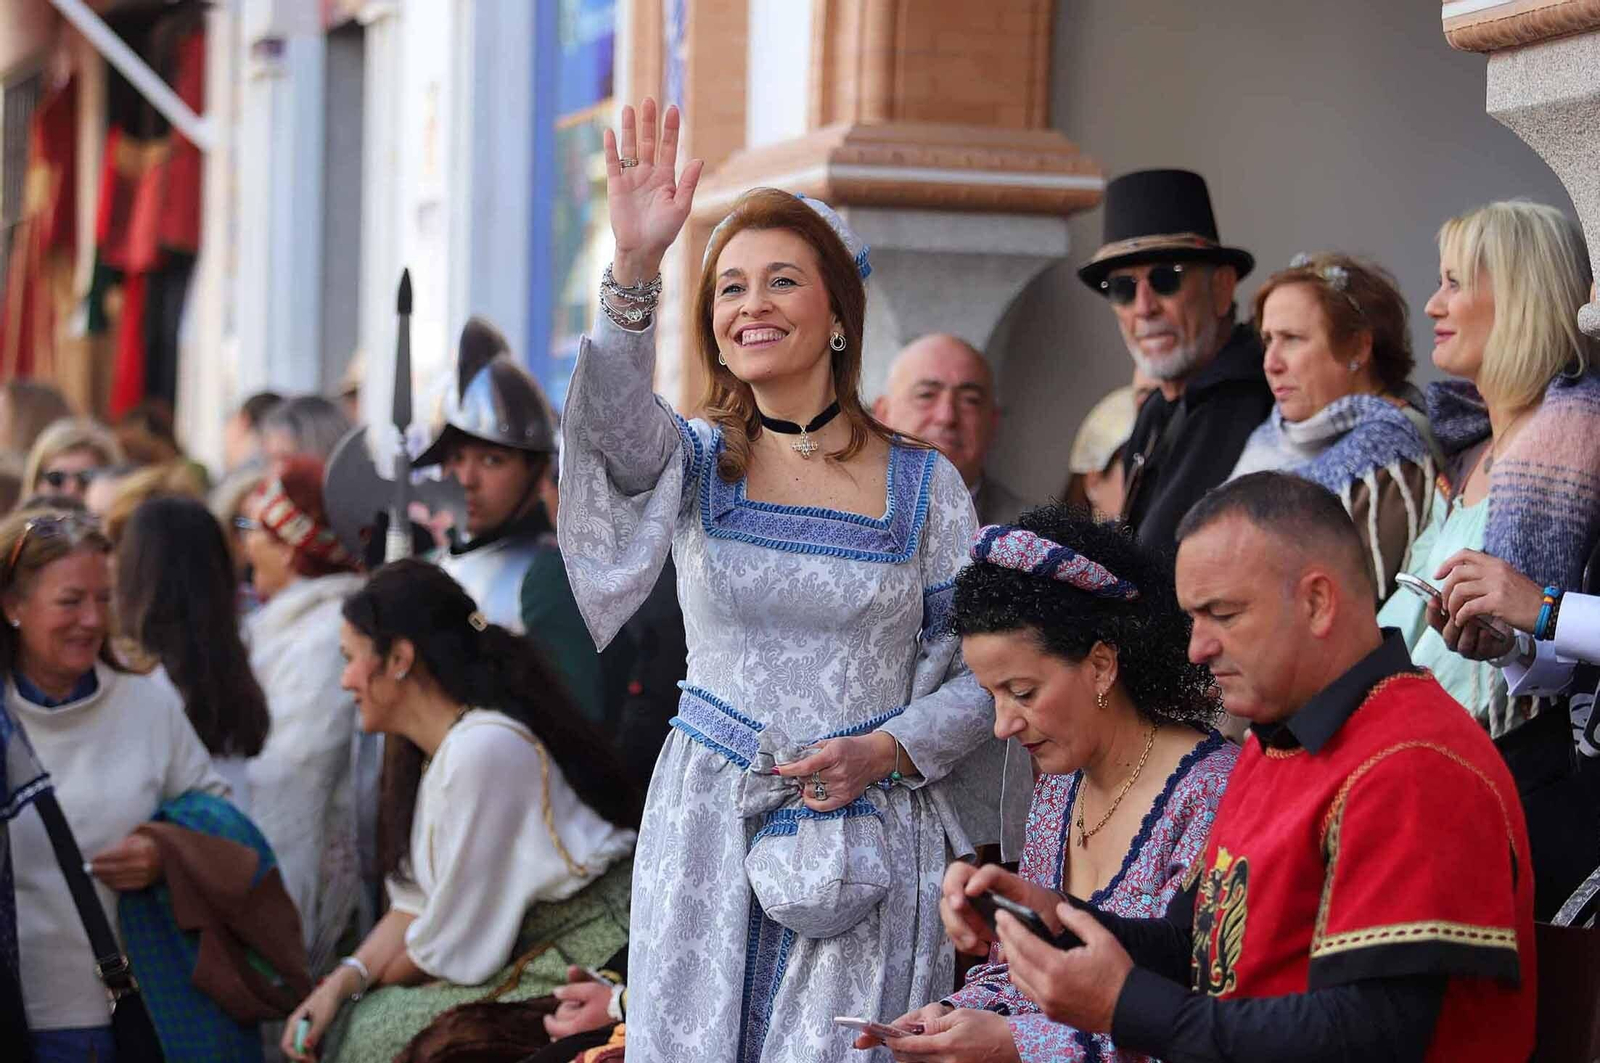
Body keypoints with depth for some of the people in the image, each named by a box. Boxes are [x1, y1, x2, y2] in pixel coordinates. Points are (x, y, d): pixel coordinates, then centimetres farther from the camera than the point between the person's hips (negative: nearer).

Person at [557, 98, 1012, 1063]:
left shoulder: (924, 485, 3)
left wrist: (889, 749, -12)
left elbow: (985, 670, 6)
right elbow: (618, 423, -21)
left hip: (874, 831, -1)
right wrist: (635, 269, -35)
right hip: (710, 827, 1)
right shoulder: (696, 464, 3)